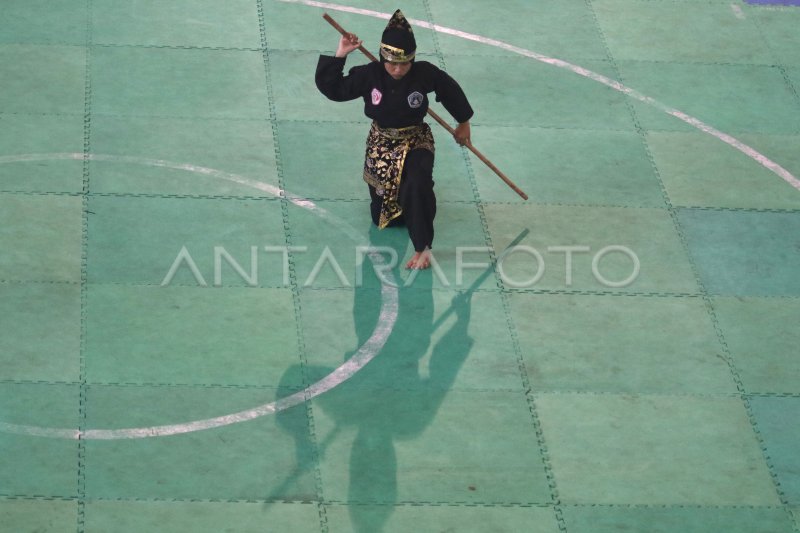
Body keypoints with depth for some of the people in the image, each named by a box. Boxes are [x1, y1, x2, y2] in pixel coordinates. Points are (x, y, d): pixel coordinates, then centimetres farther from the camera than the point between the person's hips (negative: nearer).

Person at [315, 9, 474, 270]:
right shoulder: (369, 75, -17)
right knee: (382, 218, 10)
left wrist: (463, 122, 11)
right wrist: (339, 55, -27)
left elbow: (451, 91, -1)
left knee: (418, 185, -35)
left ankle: (422, 248, -22)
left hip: (416, 141, -2)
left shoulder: (425, 74, -19)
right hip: (381, 144, 2)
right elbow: (330, 87, -16)